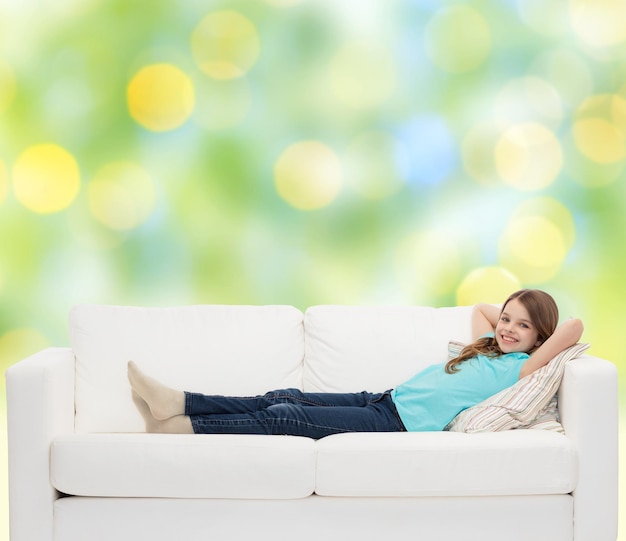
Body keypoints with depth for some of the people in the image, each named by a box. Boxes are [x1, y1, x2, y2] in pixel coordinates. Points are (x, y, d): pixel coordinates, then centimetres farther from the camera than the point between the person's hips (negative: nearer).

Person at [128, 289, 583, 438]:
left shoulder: (519, 369, -4)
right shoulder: (489, 348, 21)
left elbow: (574, 327, -15)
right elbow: (480, 309, 39)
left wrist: (539, 325, 3)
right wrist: (512, 313, 28)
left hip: (401, 426, -8)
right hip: (384, 401, 8)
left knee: (285, 416, -15)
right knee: (285, 398, -6)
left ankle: (180, 428, -13)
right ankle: (175, 403, -11)